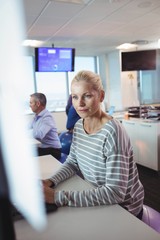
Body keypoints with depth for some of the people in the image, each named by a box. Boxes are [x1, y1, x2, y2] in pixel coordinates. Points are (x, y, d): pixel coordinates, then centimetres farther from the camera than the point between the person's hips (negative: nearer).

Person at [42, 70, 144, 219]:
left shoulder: (112, 133, -26)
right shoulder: (79, 126, -4)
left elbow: (115, 193, -29)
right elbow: (72, 162, 5)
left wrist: (58, 197, -31)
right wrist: (50, 182, -13)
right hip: (98, 200, 5)